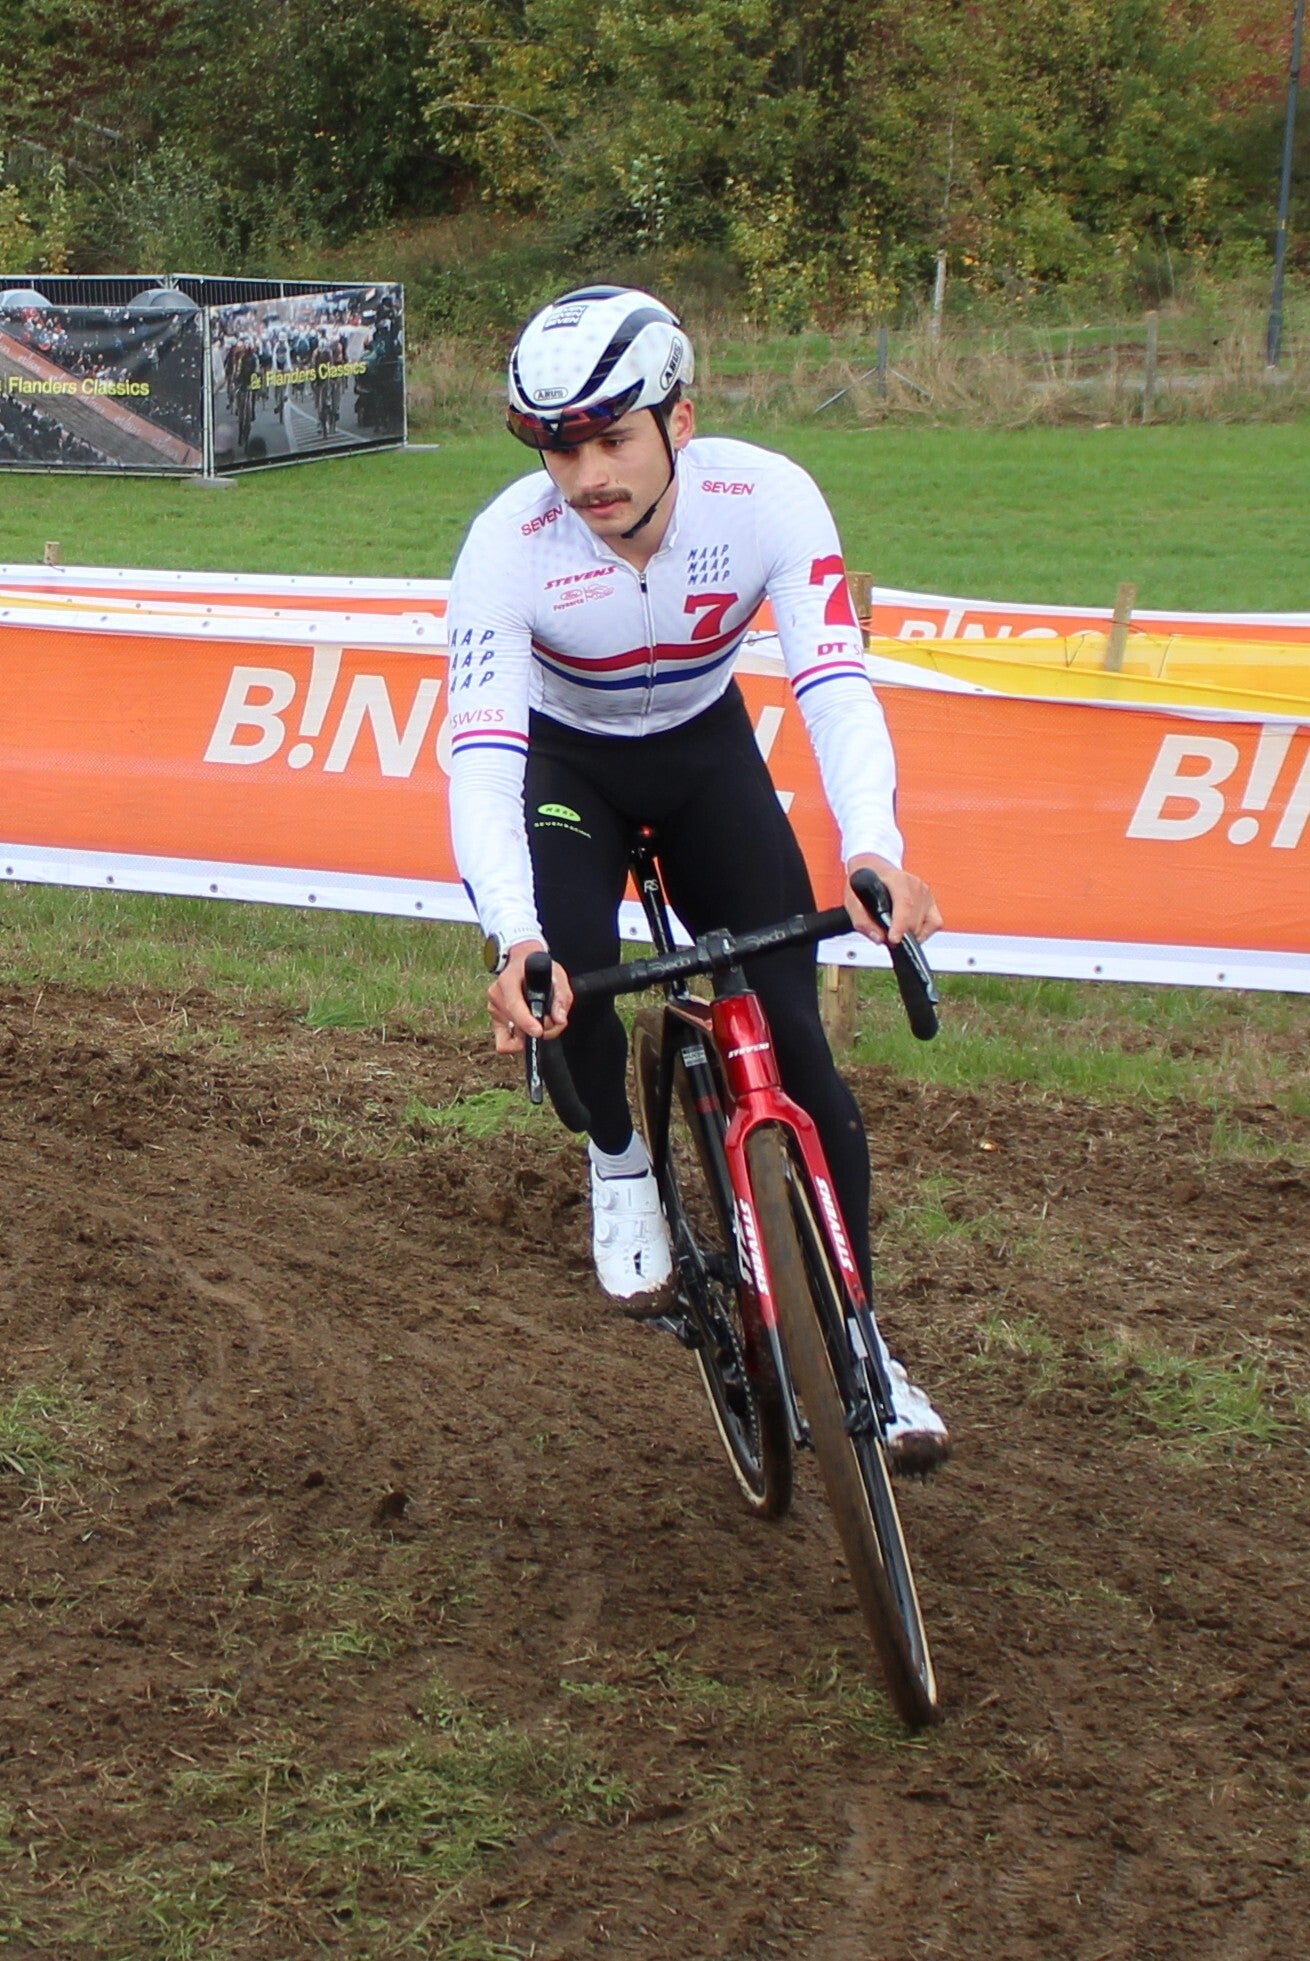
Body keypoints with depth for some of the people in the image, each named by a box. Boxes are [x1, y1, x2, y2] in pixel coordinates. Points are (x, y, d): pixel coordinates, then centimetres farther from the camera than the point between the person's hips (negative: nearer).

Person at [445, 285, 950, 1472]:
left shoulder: (767, 497, -29)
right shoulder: (510, 545, -31)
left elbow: (836, 686, -36)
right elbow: (482, 759, -38)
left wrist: (873, 850, -55)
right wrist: (516, 942, -55)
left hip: (707, 752, 1)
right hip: (567, 760, -1)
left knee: (792, 1031, -11)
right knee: (566, 966, -29)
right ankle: (620, 1163, 4)